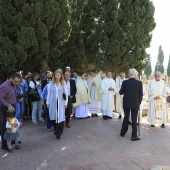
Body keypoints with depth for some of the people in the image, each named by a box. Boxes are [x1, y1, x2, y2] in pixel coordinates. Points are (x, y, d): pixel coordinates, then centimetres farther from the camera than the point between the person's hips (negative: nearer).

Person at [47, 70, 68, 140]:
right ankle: (56, 130, 28)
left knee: (60, 117, -7)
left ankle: (58, 133, 0)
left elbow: (66, 94, 5)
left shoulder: (63, 83, 3)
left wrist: (65, 103, 2)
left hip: (60, 102, -1)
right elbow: (48, 93, 7)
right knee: (54, 117, 5)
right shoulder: (51, 83, 4)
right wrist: (48, 102, 5)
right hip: (53, 102, 1)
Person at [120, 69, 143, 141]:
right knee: (134, 119, 4)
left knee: (126, 118, 17)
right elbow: (141, 94, -5)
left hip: (126, 103, 2)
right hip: (135, 104, -1)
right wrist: (139, 102, 7)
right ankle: (134, 136, 8)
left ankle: (123, 132, 29)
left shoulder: (125, 82, -8)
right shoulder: (139, 83, -9)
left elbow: (121, 92, -1)